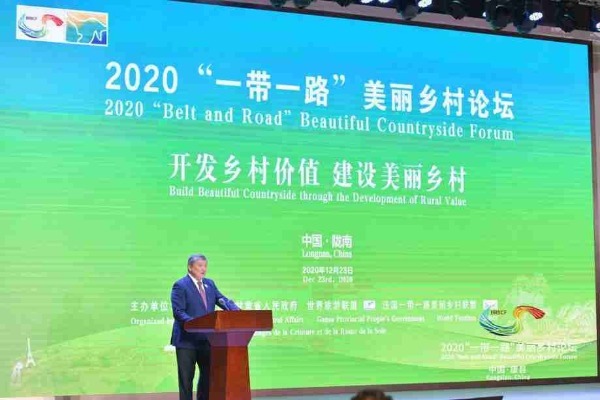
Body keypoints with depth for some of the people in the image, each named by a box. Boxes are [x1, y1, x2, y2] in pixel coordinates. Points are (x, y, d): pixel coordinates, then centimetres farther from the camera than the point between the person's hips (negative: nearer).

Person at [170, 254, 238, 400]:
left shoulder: (210, 283, 12)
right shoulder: (180, 285, -9)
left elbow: (223, 301, 2)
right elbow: (178, 312, -17)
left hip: (206, 339, 6)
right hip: (187, 340, -6)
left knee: (208, 375, 13)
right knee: (186, 378, 2)